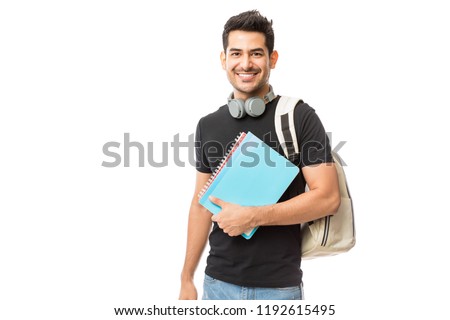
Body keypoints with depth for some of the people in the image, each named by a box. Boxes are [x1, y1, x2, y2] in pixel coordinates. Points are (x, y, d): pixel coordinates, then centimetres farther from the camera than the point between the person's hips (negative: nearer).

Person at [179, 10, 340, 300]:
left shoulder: (300, 117, -9)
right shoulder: (208, 126, 4)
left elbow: (328, 197, -13)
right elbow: (202, 205, 8)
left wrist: (253, 216, -20)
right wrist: (187, 277, 8)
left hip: (279, 285, -3)